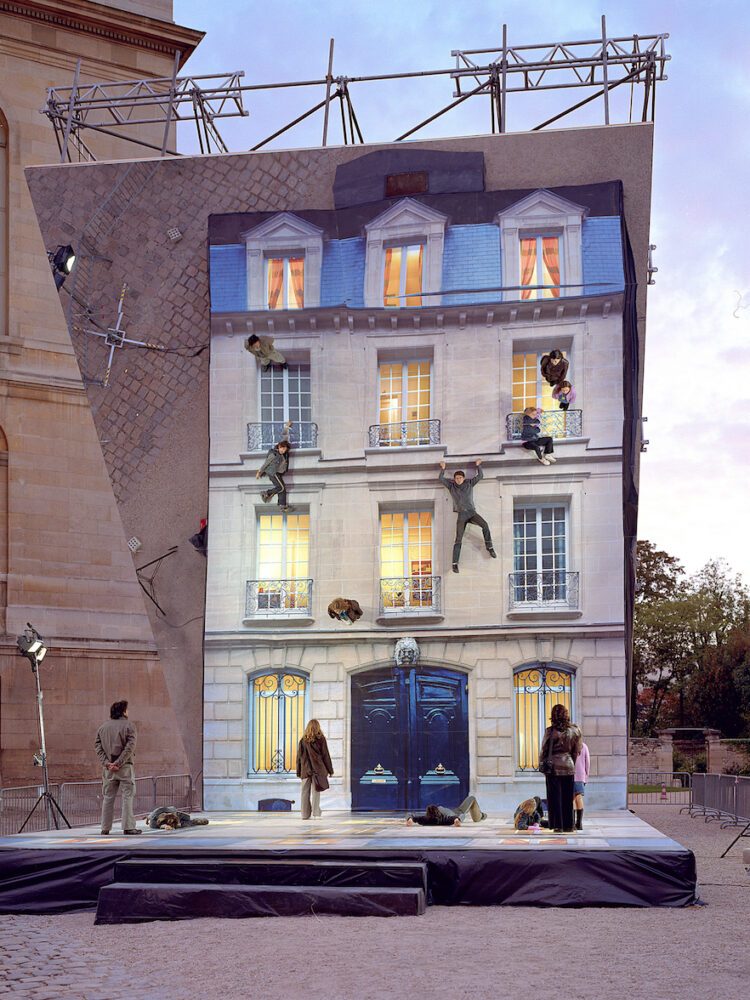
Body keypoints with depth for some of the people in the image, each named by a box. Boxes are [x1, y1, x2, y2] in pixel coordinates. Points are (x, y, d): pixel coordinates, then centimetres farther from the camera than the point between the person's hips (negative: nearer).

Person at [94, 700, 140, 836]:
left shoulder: (103, 727, 12)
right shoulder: (129, 726, -2)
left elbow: (97, 746, 3)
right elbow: (130, 747, -13)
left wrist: (106, 762, -5)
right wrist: (119, 763, -13)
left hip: (108, 768, 4)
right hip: (125, 768, -4)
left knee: (108, 797, 9)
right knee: (127, 796, -1)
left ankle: (105, 828, 9)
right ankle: (128, 827, -5)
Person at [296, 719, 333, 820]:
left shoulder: (303, 740, 6)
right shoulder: (321, 739, -1)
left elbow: (299, 756, 8)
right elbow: (326, 755, 0)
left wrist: (299, 772, 14)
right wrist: (330, 770, 6)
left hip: (305, 770, 2)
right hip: (317, 769, -2)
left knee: (305, 792, 6)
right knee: (316, 792, -1)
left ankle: (305, 814, 6)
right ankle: (316, 814, -5)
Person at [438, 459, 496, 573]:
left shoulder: (469, 483, 15)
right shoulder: (451, 486, 14)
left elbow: (480, 476, 17)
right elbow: (441, 479, 8)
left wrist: (478, 465, 19)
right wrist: (443, 468, 12)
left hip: (471, 512, 1)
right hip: (461, 514, -1)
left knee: (484, 525, -27)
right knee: (458, 539, -9)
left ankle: (489, 547, -11)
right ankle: (455, 563, -11)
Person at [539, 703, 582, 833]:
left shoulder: (550, 731, -10)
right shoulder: (573, 731, 0)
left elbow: (544, 750, -4)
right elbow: (576, 751, 8)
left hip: (554, 767, -3)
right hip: (568, 766, 3)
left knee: (555, 798, 3)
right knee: (568, 798, 11)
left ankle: (558, 826, 2)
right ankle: (568, 826, 13)